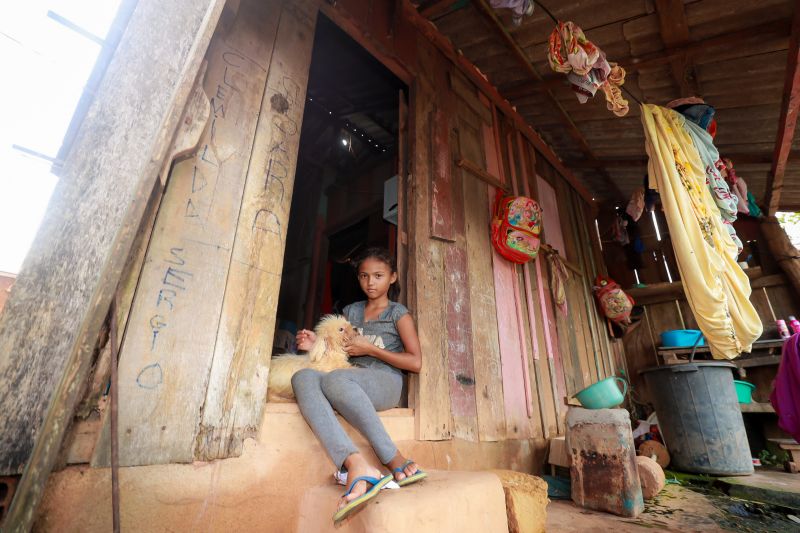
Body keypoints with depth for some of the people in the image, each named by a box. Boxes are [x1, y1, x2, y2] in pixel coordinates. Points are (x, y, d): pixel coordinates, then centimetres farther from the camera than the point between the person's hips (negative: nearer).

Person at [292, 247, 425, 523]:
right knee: (303, 378, -31)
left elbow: (415, 362, 1)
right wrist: (318, 346, 6)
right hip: (351, 378, 5)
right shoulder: (350, 311, 23)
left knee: (334, 379, -38)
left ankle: (396, 461, -34)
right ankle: (357, 466, -47)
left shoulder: (398, 313, 9)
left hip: (385, 382, -4)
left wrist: (370, 348, -4)